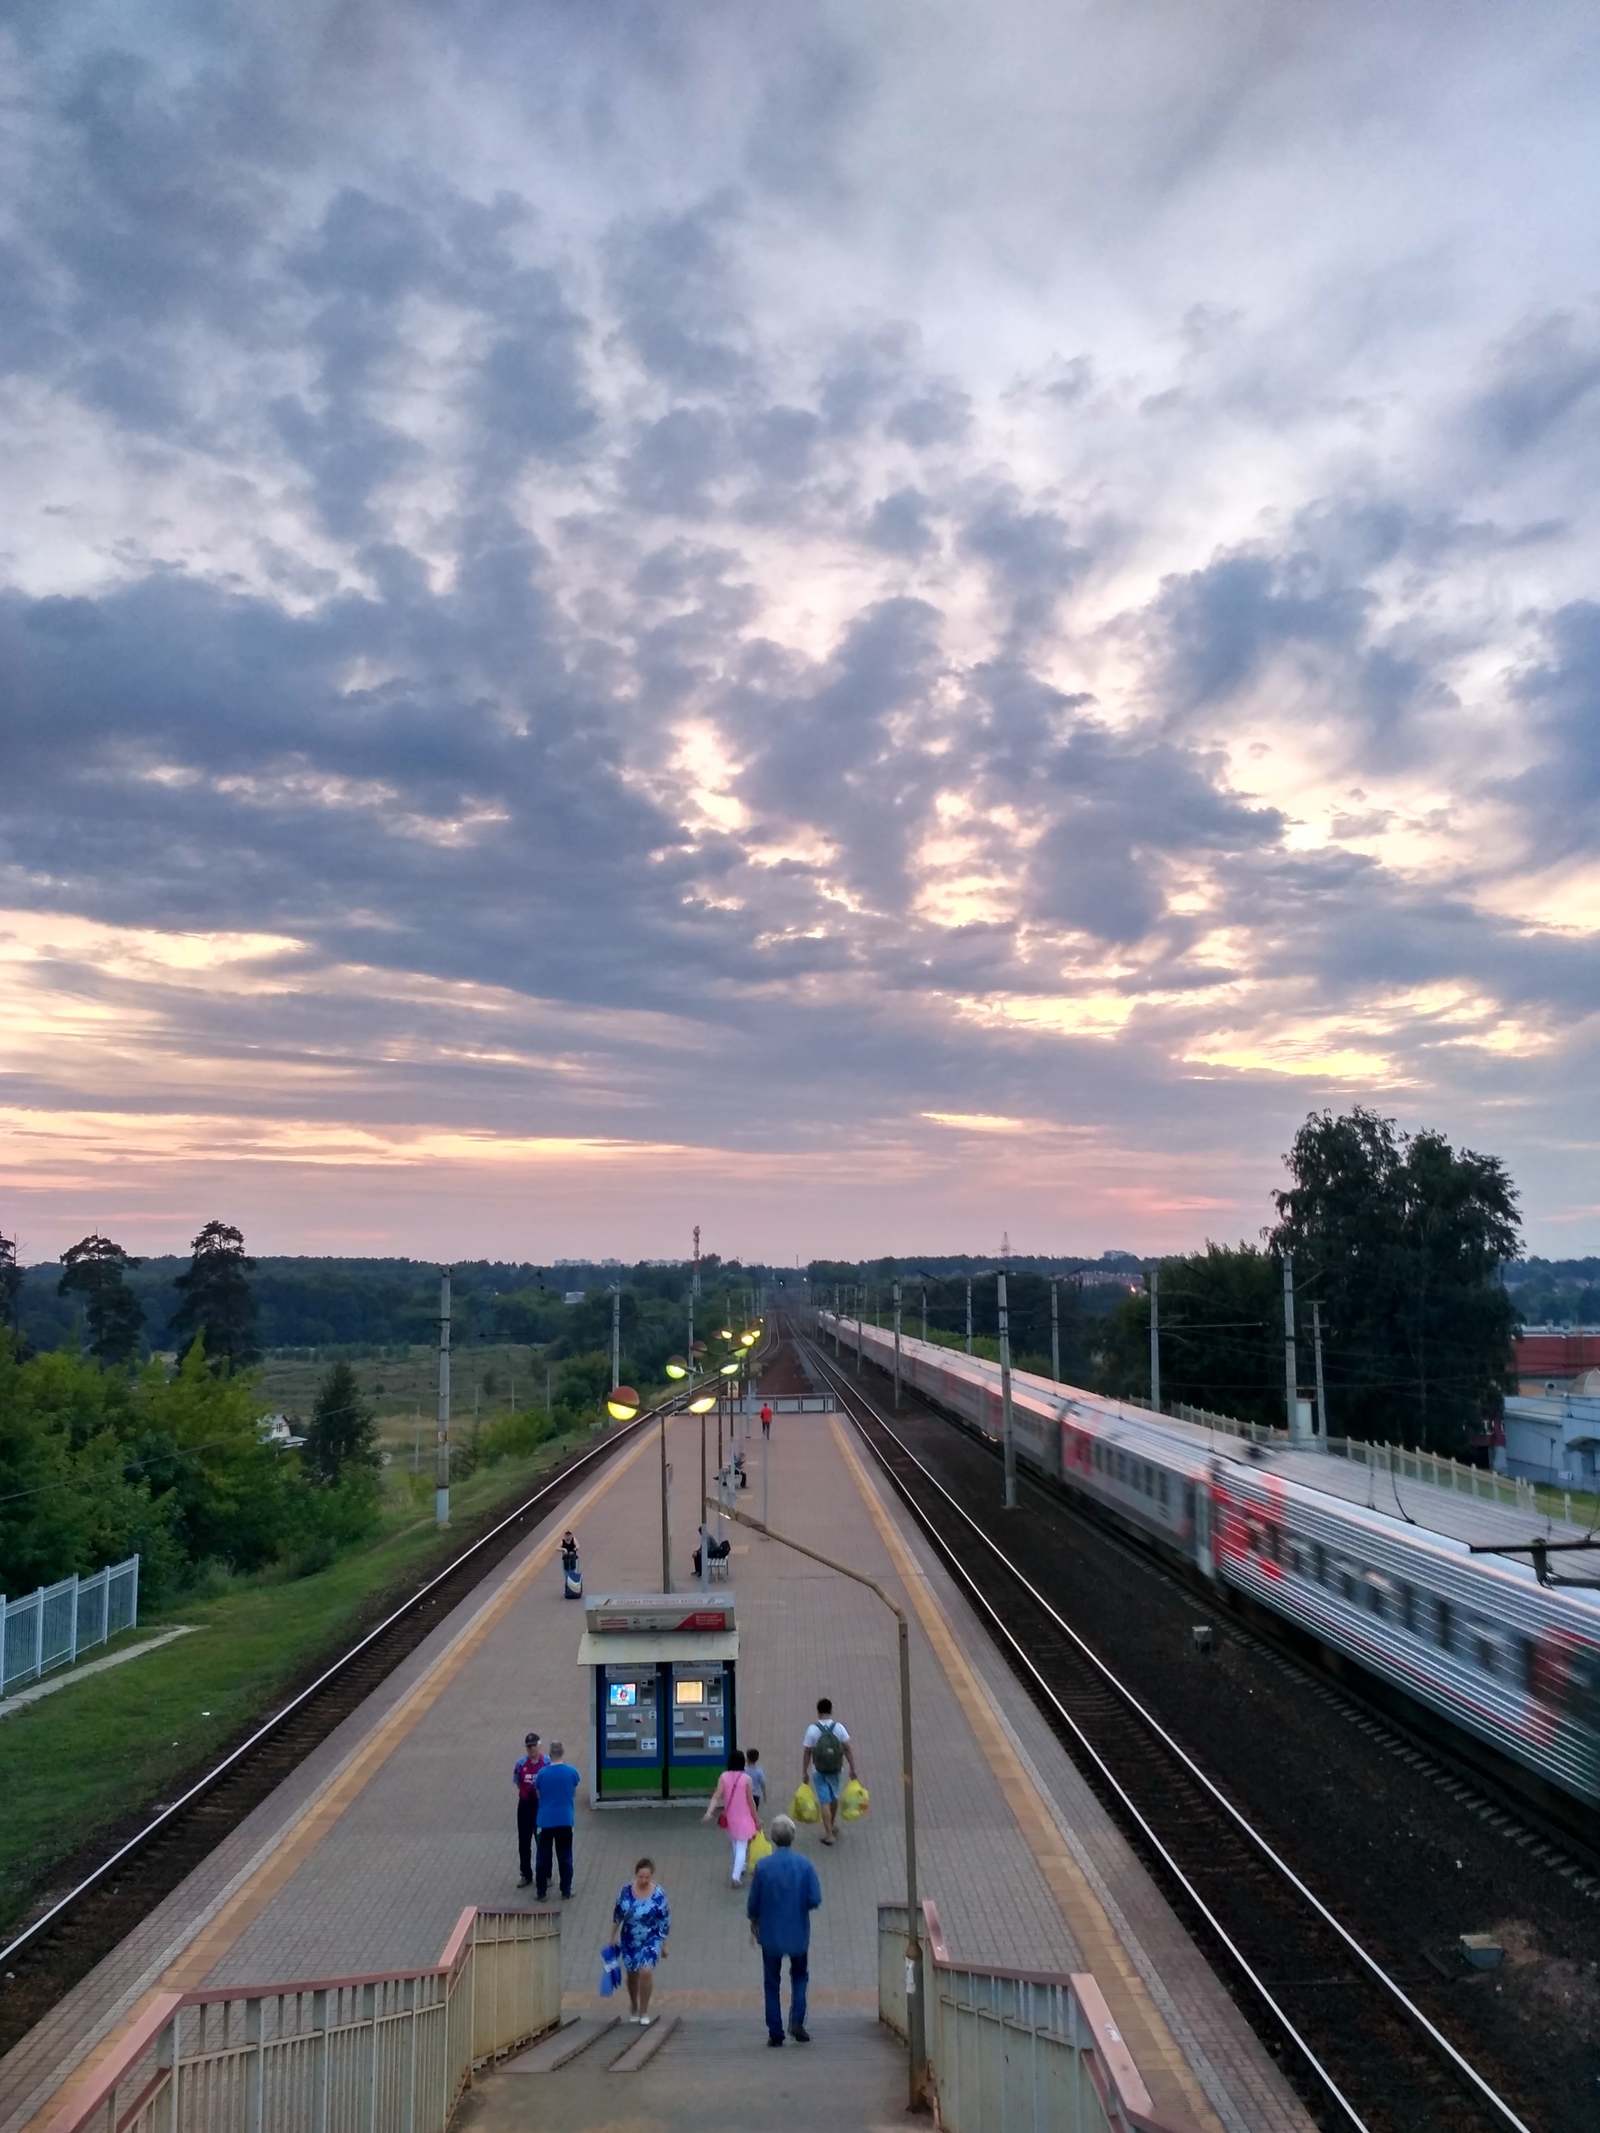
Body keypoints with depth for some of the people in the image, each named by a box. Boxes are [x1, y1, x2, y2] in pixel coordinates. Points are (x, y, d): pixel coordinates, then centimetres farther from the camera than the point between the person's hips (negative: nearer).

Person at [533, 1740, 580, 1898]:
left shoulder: (542, 1773, -9)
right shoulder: (571, 1771, -7)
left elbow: (538, 1795, 4)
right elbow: (574, 1794, 6)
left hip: (546, 1820, -1)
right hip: (565, 1820, 1)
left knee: (543, 1857, 11)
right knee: (565, 1856, 13)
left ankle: (541, 1891, 16)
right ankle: (566, 1890, 20)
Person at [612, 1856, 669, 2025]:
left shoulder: (658, 1893, -17)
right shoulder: (625, 1890, -12)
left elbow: (664, 1920, -8)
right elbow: (617, 1913, 2)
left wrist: (664, 1945, -3)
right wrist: (613, 1936, 7)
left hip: (651, 1940, -2)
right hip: (629, 1940, 3)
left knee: (646, 1972, -18)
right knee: (632, 1975, 13)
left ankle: (644, 2011, -1)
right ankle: (634, 2009, 36)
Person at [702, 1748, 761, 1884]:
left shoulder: (724, 1777, -8)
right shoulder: (746, 1778, -16)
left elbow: (717, 1796, -18)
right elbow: (751, 1801, -10)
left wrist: (709, 1812, -24)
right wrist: (756, 1820, 1)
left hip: (730, 1817, 4)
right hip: (743, 1817, -4)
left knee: (736, 1844, 25)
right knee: (741, 1847, 1)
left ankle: (740, 1869, 41)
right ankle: (736, 1877, -8)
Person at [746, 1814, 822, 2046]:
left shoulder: (763, 1866, -12)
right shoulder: (804, 1864, -11)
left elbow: (753, 1902, -6)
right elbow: (815, 1899, -11)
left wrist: (753, 1922, 14)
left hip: (770, 1933, -1)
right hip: (798, 1933, 1)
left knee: (772, 1983, 13)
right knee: (799, 1976, 20)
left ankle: (775, 2033, 12)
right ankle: (797, 2021, 4)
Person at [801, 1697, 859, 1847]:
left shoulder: (812, 1730, -14)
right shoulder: (838, 1727, -10)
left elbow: (806, 1753, -10)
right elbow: (848, 1749, -10)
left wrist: (804, 1772, 0)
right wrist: (853, 1768, -3)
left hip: (819, 1772, -2)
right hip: (836, 1770, 3)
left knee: (825, 1801, 7)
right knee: (834, 1797, 24)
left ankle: (829, 1833, 6)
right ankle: (833, 1825, 41)